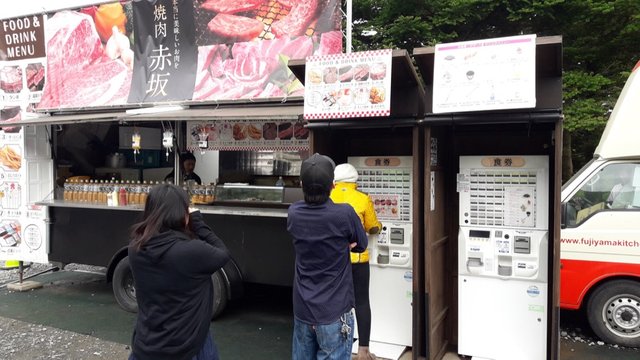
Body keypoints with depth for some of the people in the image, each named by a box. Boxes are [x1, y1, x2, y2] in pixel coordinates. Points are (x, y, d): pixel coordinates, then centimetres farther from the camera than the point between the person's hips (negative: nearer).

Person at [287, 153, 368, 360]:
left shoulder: (294, 213, -7)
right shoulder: (344, 214, -19)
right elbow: (361, 245, -2)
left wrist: (340, 243, -2)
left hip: (302, 311, 4)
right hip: (334, 313, -4)